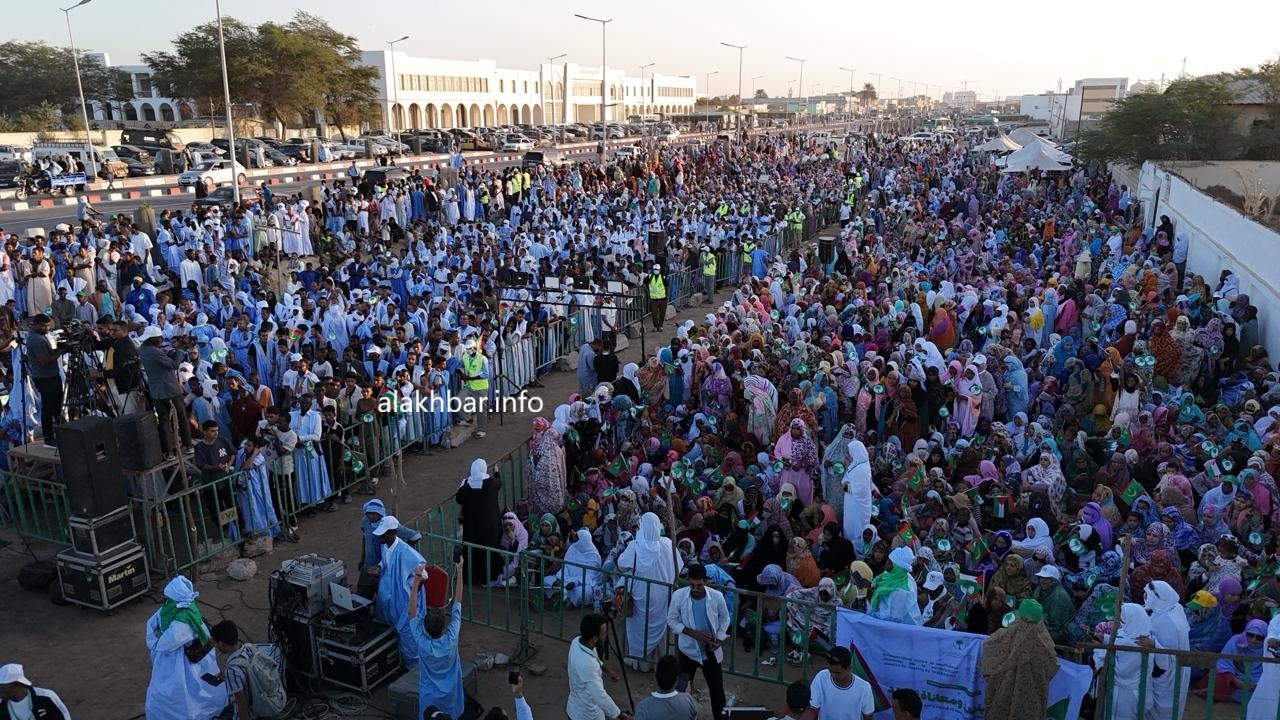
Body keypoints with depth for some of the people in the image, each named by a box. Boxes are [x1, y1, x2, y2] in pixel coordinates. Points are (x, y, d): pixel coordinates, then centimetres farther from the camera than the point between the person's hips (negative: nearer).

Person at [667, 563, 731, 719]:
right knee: (679, 688, 10)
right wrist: (693, 633, -19)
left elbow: (724, 618, 1)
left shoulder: (717, 596, -18)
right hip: (688, 650, 0)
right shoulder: (678, 596, -20)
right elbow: (671, 620, -9)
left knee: (717, 689, 13)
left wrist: (719, 639, -11)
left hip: (710, 651, 1)